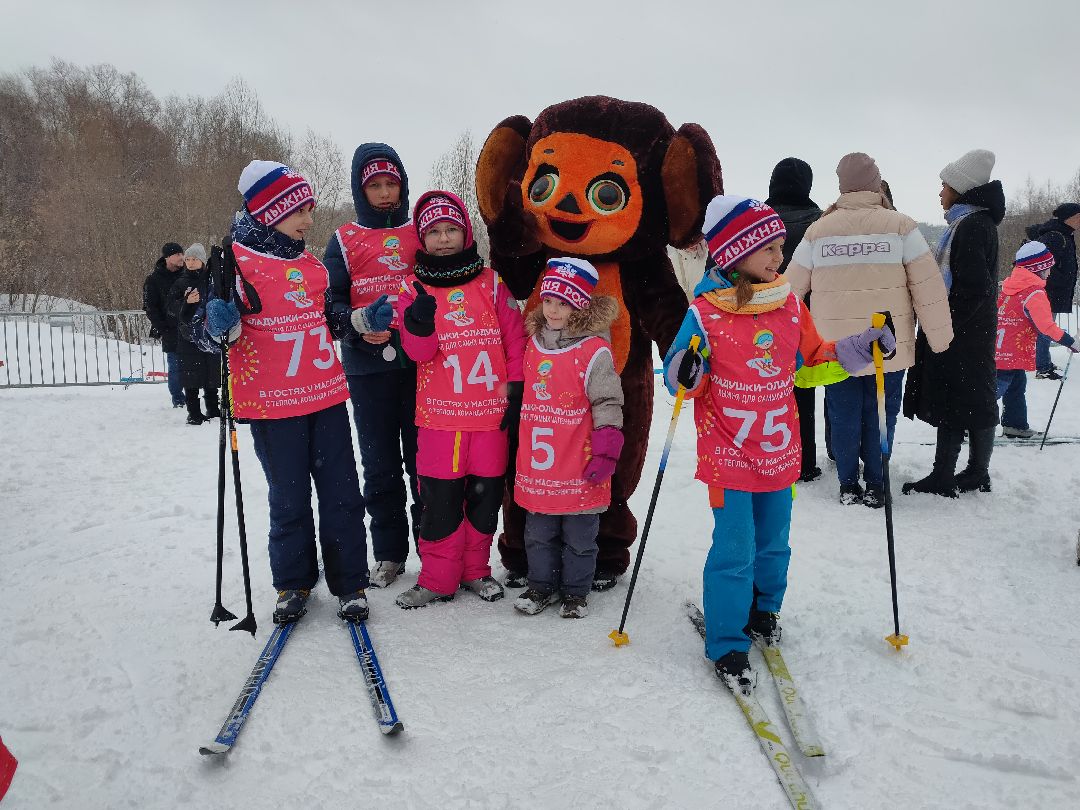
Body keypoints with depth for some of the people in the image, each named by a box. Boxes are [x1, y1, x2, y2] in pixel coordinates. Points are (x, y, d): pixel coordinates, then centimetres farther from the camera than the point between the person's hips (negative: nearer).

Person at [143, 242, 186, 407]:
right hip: (171, 332, -2)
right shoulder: (154, 280, 1)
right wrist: (162, 328, -8)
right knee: (175, 368, 2)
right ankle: (178, 400, 12)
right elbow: (149, 307, 1)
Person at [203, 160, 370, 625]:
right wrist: (220, 327, -27)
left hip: (328, 396, 5)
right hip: (273, 405, -4)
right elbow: (210, 332, -4)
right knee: (289, 499, 8)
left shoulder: (313, 264, 11)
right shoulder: (235, 262, -6)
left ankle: (349, 583, 20)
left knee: (342, 495, 6)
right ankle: (293, 584, 28)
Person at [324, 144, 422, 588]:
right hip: (368, 365, 0)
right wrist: (358, 323, -18)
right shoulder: (344, 241, 9)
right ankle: (388, 552, 19)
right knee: (380, 463, 6)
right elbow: (329, 301, 3)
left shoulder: (420, 235, 12)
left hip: (420, 363, 0)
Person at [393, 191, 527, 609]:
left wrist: (516, 393, 2)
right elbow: (420, 352, -5)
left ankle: (476, 569, 27)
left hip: (490, 412, 1)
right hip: (439, 413, -1)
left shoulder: (491, 283, 5)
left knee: (485, 493, 9)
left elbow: (515, 340, 6)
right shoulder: (413, 289, 3)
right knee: (440, 496, 2)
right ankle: (438, 578, 17)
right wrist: (419, 322, -26)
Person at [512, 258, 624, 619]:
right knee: (539, 534, 18)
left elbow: (608, 403, -12)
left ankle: (575, 591, 29)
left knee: (579, 537, 12)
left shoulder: (593, 350, -14)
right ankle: (541, 585, 34)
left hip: (579, 471, -6)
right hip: (537, 465, 6)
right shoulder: (535, 343, 7)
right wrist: (524, 452, 21)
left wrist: (606, 452, -16)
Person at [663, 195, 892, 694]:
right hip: (728, 456, -5)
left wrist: (856, 351, 3)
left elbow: (810, 363, 16)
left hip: (780, 453, 5)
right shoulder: (705, 313, -12)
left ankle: (763, 610, 43)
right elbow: (678, 378, -7)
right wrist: (685, 375, -29)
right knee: (734, 551, -2)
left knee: (773, 544, 18)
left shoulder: (790, 305, 3)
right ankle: (727, 644, 14)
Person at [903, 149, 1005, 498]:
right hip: (953, 333, 9)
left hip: (963, 336, -9)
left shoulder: (974, 225, -15)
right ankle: (943, 476, 17)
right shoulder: (965, 224, 15)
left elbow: (974, 287, -23)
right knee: (949, 403, 11)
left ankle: (977, 473, 13)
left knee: (971, 403, 1)